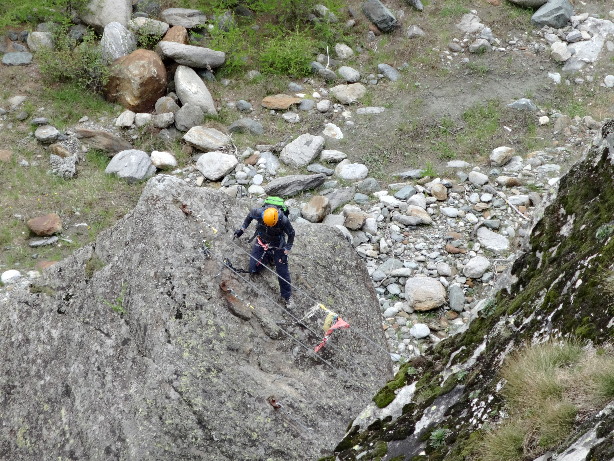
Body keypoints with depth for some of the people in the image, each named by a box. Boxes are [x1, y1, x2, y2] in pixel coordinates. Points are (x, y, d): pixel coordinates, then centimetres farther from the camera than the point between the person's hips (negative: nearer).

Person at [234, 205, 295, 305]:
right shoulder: (259, 213, -29)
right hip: (261, 242, 3)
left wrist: (287, 250, -17)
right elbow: (250, 215, -3)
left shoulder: (283, 220, -33)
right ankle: (268, 257, 28)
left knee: (282, 272, -7)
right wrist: (242, 228, 1)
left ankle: (287, 296, 12)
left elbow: (291, 234, -15)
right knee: (253, 269, 1)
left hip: (277, 245, -3)